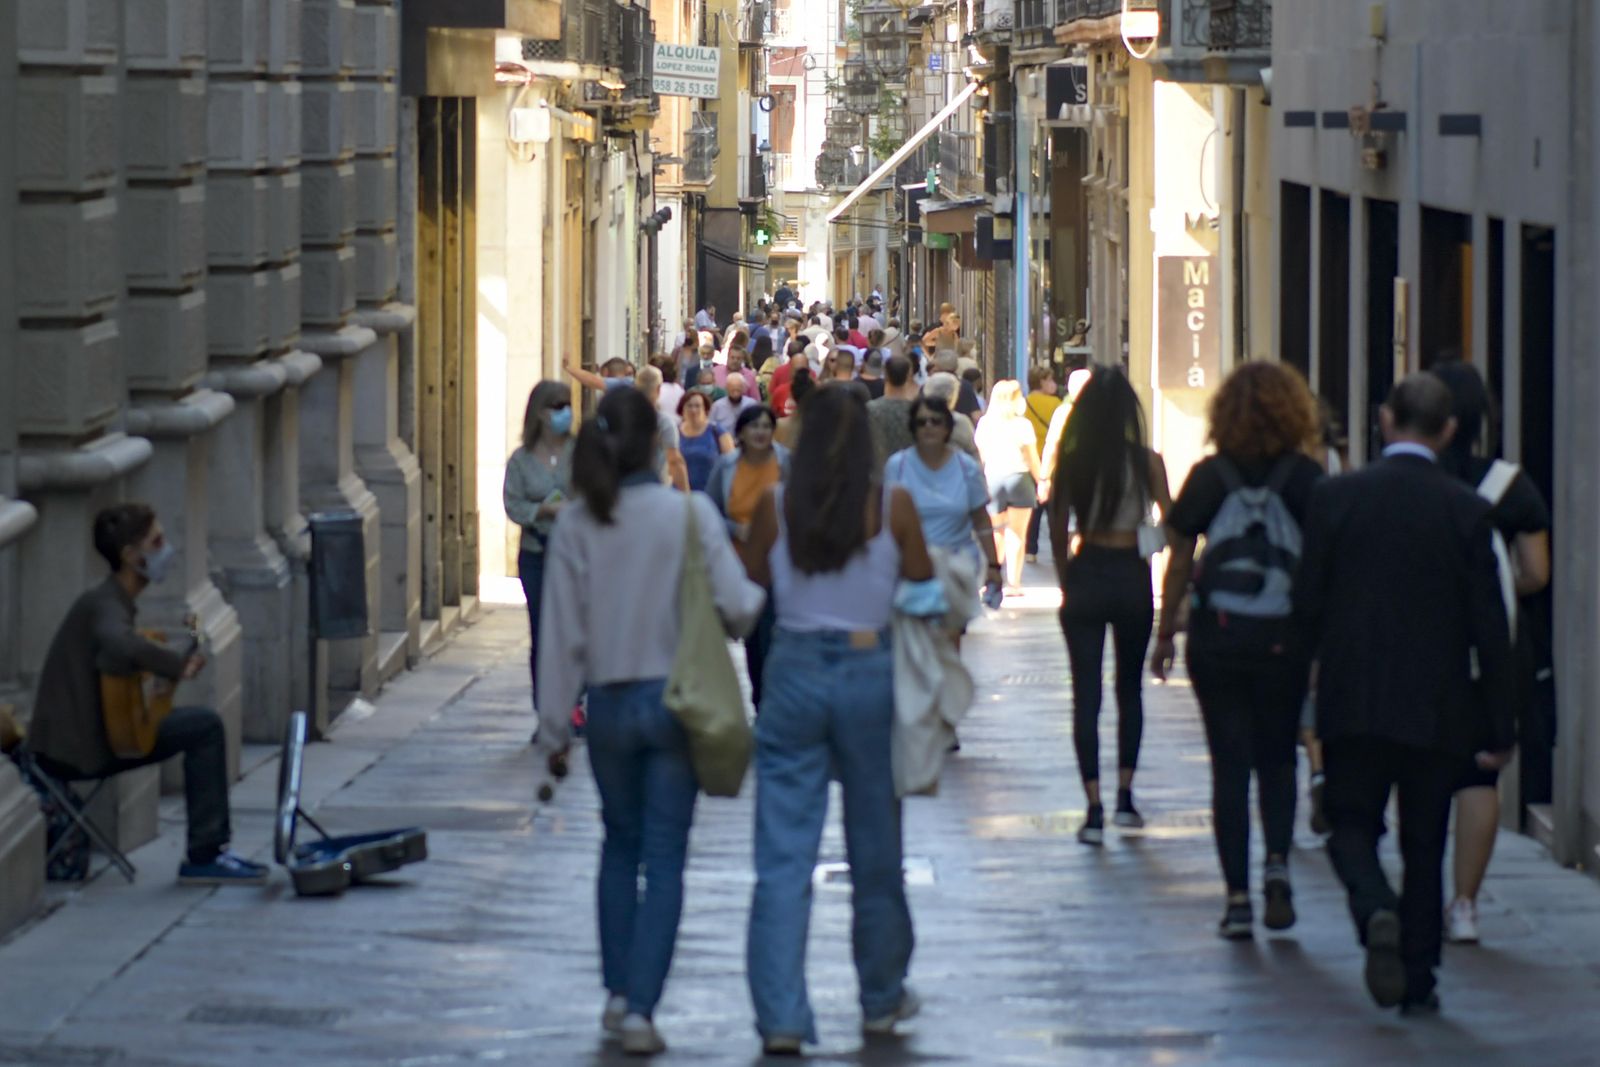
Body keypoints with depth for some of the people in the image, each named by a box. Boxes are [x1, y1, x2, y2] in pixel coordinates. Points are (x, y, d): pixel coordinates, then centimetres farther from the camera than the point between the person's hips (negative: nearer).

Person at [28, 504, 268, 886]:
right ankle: (204, 857, -11)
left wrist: (177, 663, -1)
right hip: (75, 746, -10)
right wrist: (178, 664, -23)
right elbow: (121, 646, -39)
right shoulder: (104, 605, -17)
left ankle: (208, 851, 15)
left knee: (202, 724, 17)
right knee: (205, 727, -14)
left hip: (90, 733, 10)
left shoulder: (114, 600, 14)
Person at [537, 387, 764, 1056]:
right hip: (676, 697, -2)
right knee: (664, 858, 2)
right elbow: (736, 605, -12)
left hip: (609, 702, 2)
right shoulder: (690, 512, -11)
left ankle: (617, 993, 21)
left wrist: (554, 724, 6)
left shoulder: (576, 525, -5)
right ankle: (640, 1008, -5)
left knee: (620, 844, 22)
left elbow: (563, 632, -2)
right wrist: (760, 596, 12)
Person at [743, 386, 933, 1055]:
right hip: (870, 673, 0)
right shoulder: (892, 507, -7)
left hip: (795, 671, 0)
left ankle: (781, 1016, -7)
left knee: (783, 856, 0)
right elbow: (922, 578, 5)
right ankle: (882, 999, 28)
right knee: (876, 849, 15)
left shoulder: (776, 507, -4)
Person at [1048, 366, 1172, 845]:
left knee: (1086, 694, 2)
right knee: (1130, 689, 18)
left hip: (1086, 575, 0)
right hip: (1131, 576, 0)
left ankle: (1094, 810, -4)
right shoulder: (1147, 461, -8)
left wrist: (1066, 584, 6)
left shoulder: (1071, 462, -5)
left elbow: (1058, 528, -3)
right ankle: (1125, 796, 17)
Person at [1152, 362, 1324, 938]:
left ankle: (1237, 896, 2)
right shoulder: (1306, 478, -2)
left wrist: (1165, 635, 10)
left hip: (1218, 634, 0)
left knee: (1230, 764, 5)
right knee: (1278, 759, 16)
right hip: (1284, 638, 0)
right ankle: (1278, 862, -6)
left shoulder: (1208, 476, -1)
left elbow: (1180, 562, 2)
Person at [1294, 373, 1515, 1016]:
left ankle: (1377, 911, -20)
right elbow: (1489, 627, -4)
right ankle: (1418, 981, 13)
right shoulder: (1467, 511, -6)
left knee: (1351, 825, 10)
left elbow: (1306, 604, -2)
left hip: (1353, 701, 0)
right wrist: (1500, 727, 2)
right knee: (1425, 845, 12)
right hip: (1437, 709, 0)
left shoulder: (1336, 497, -5)